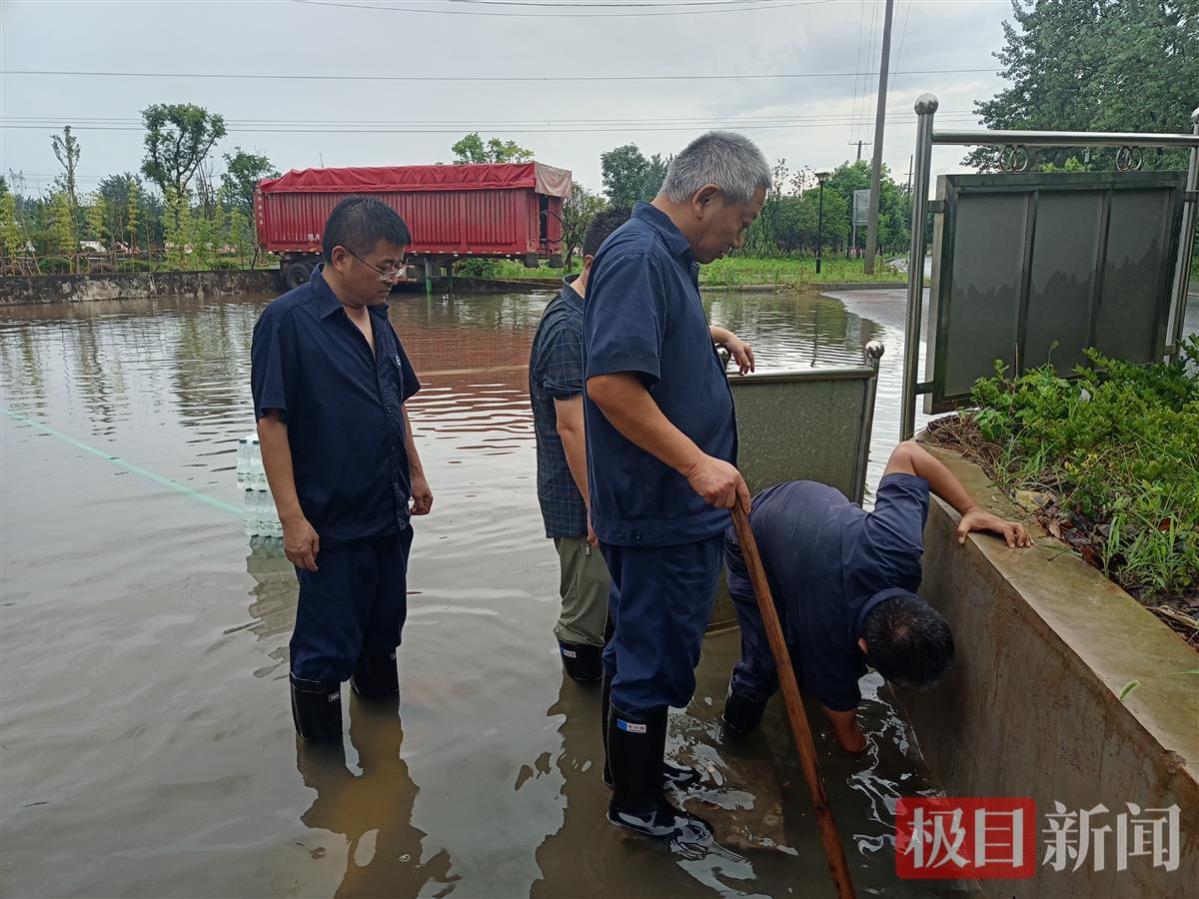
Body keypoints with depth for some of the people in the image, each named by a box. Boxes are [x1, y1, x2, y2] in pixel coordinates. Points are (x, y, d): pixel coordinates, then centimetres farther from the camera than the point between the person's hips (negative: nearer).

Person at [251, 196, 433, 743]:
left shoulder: (377, 318, 8)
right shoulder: (288, 320, -15)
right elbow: (271, 421, -17)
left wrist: (415, 474, 18)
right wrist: (292, 518, -19)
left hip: (389, 514, 8)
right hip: (331, 524, -8)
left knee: (383, 632, 22)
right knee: (326, 650, 5)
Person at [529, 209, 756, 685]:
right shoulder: (568, 328, -22)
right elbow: (571, 427, -24)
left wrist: (722, 335, 16)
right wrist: (598, 509, -22)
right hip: (582, 496, -10)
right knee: (586, 614, 5)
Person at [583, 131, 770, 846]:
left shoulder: (669, 257, 13)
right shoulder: (639, 257, -20)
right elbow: (610, 382, -31)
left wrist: (708, 342, 15)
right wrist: (696, 462, -30)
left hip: (679, 504, 10)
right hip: (660, 511, -10)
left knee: (648, 644, 23)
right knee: (657, 656, 6)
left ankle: (637, 758, 43)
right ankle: (637, 802, 26)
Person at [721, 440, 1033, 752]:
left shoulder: (898, 549, -39)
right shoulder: (830, 638, -38)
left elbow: (906, 452, -25)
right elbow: (841, 709, -17)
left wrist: (971, 509, -26)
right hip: (753, 544, -5)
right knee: (767, 662, -9)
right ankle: (738, 722, 21)